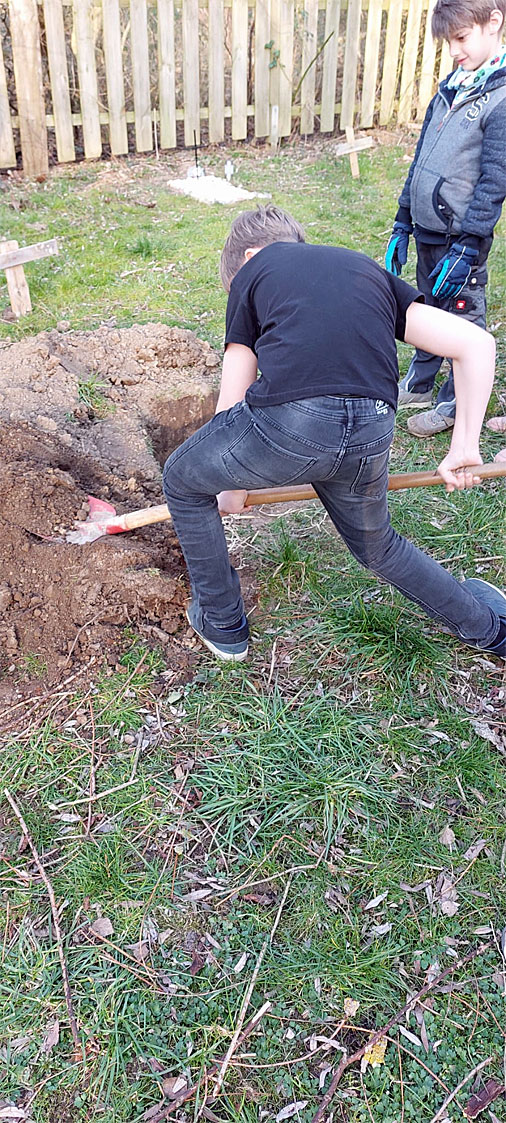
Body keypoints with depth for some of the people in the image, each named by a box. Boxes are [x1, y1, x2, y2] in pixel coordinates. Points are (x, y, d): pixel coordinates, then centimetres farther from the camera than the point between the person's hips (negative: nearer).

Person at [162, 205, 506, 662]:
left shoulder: (252, 270, 22)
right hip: (372, 433, 5)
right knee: (375, 544, 33)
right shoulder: (371, 271, 29)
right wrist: (464, 446, 22)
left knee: (182, 483, 26)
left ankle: (222, 624, 38)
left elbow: (233, 400, 22)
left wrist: (233, 485, 36)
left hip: (286, 419, -4)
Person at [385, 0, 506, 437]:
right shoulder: (452, 87, 9)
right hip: (428, 232, 7)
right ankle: (418, 385, 35)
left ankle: (454, 405, 19)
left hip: (462, 238, -7)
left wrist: (465, 251, -20)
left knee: (462, 319, 6)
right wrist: (402, 224, 13)